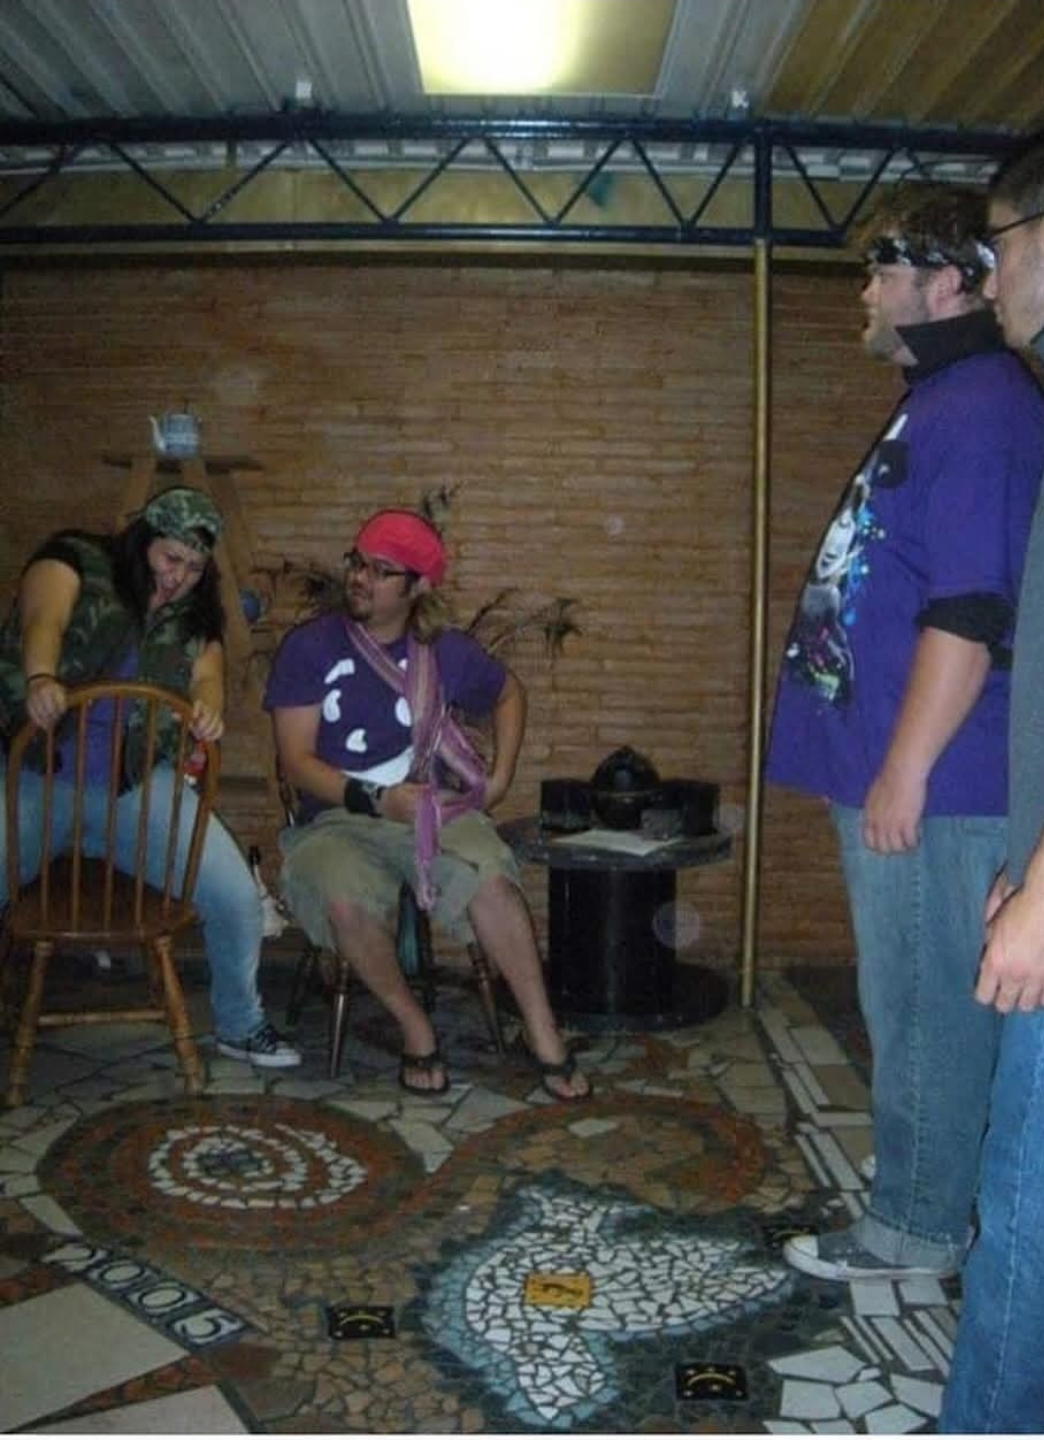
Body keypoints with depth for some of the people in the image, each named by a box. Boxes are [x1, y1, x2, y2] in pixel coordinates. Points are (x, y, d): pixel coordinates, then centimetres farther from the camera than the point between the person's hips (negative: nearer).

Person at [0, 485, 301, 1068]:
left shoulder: (195, 614, 13)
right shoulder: (77, 560, 0)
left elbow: (208, 675, -3)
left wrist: (208, 708, -28)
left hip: (139, 785, 4)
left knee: (238, 898, -5)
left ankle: (240, 1026, 21)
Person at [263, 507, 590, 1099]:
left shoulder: (447, 652, 6)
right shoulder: (309, 647, -1)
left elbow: (510, 695, 25)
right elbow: (297, 760, -6)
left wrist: (499, 778, 12)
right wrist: (375, 800, -19)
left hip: (434, 808, 1)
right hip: (340, 818, -1)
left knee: (492, 881, -31)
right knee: (345, 899, -35)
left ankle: (545, 1036, -18)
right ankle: (415, 1026, -12)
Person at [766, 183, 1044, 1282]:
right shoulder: (940, 400, 18)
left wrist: (904, 770, -21)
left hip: (928, 783, -10)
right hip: (886, 762, 10)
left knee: (922, 1006, 1)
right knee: (907, 1000, 18)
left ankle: (914, 1228, 15)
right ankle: (918, 1201, 32)